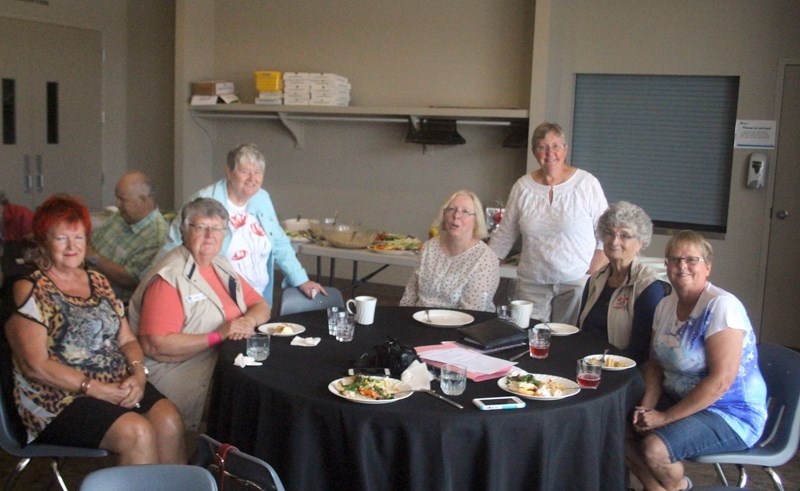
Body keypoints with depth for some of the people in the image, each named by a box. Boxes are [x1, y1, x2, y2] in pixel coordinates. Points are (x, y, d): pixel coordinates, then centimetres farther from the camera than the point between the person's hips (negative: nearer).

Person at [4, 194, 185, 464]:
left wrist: (138, 373, -7)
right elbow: (36, 366, -11)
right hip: (60, 397, -5)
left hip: (119, 385, 5)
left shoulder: (98, 282, 16)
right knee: (138, 432, -28)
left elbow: (127, 340, 15)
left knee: (169, 420, -22)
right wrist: (97, 389, -17)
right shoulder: (28, 291, -3)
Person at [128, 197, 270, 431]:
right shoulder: (169, 278, -11)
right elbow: (154, 345, -19)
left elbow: (261, 306, 21)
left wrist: (249, 321, -4)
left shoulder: (221, 266, 15)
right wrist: (218, 336, -19)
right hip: (179, 371, -8)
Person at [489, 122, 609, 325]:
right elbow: (504, 236, 10)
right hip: (531, 283, 2)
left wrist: (594, 277, -7)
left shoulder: (587, 184, -3)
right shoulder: (523, 187, 4)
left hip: (576, 284, -2)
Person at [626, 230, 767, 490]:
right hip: (681, 401, 7)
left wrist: (666, 417, -21)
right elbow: (655, 364, 9)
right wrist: (647, 407, -9)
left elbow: (721, 380, -25)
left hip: (732, 414, -7)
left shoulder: (721, 306, -20)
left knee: (654, 447, -27)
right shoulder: (666, 305, 5)